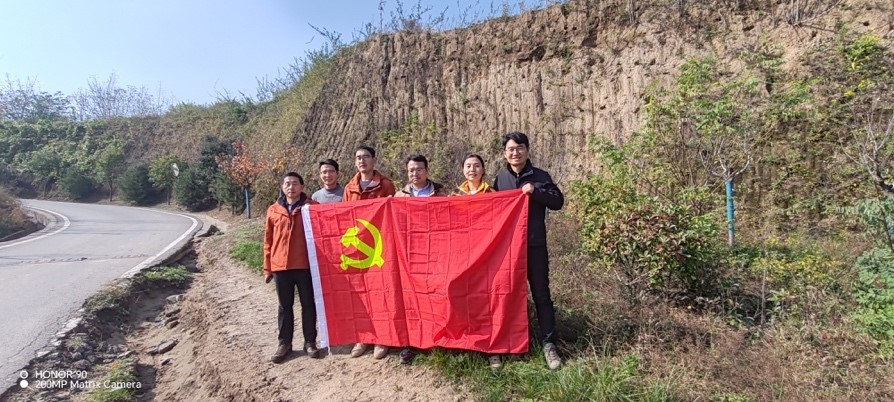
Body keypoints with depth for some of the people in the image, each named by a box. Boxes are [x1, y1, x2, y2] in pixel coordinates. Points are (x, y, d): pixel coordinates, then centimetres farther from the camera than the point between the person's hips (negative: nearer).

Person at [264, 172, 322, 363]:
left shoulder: (313, 207, -1)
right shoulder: (274, 210, 6)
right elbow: (268, 240, 9)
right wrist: (267, 268, 8)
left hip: (306, 265, -2)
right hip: (280, 266, 2)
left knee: (308, 304, 8)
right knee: (285, 306, 13)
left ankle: (310, 342, 21)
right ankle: (284, 343, 25)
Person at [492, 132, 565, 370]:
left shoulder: (540, 177, 1)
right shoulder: (499, 180, 7)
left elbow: (558, 202, -5)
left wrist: (535, 191, -18)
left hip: (535, 245, -2)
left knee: (541, 294, 4)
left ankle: (548, 344, 13)